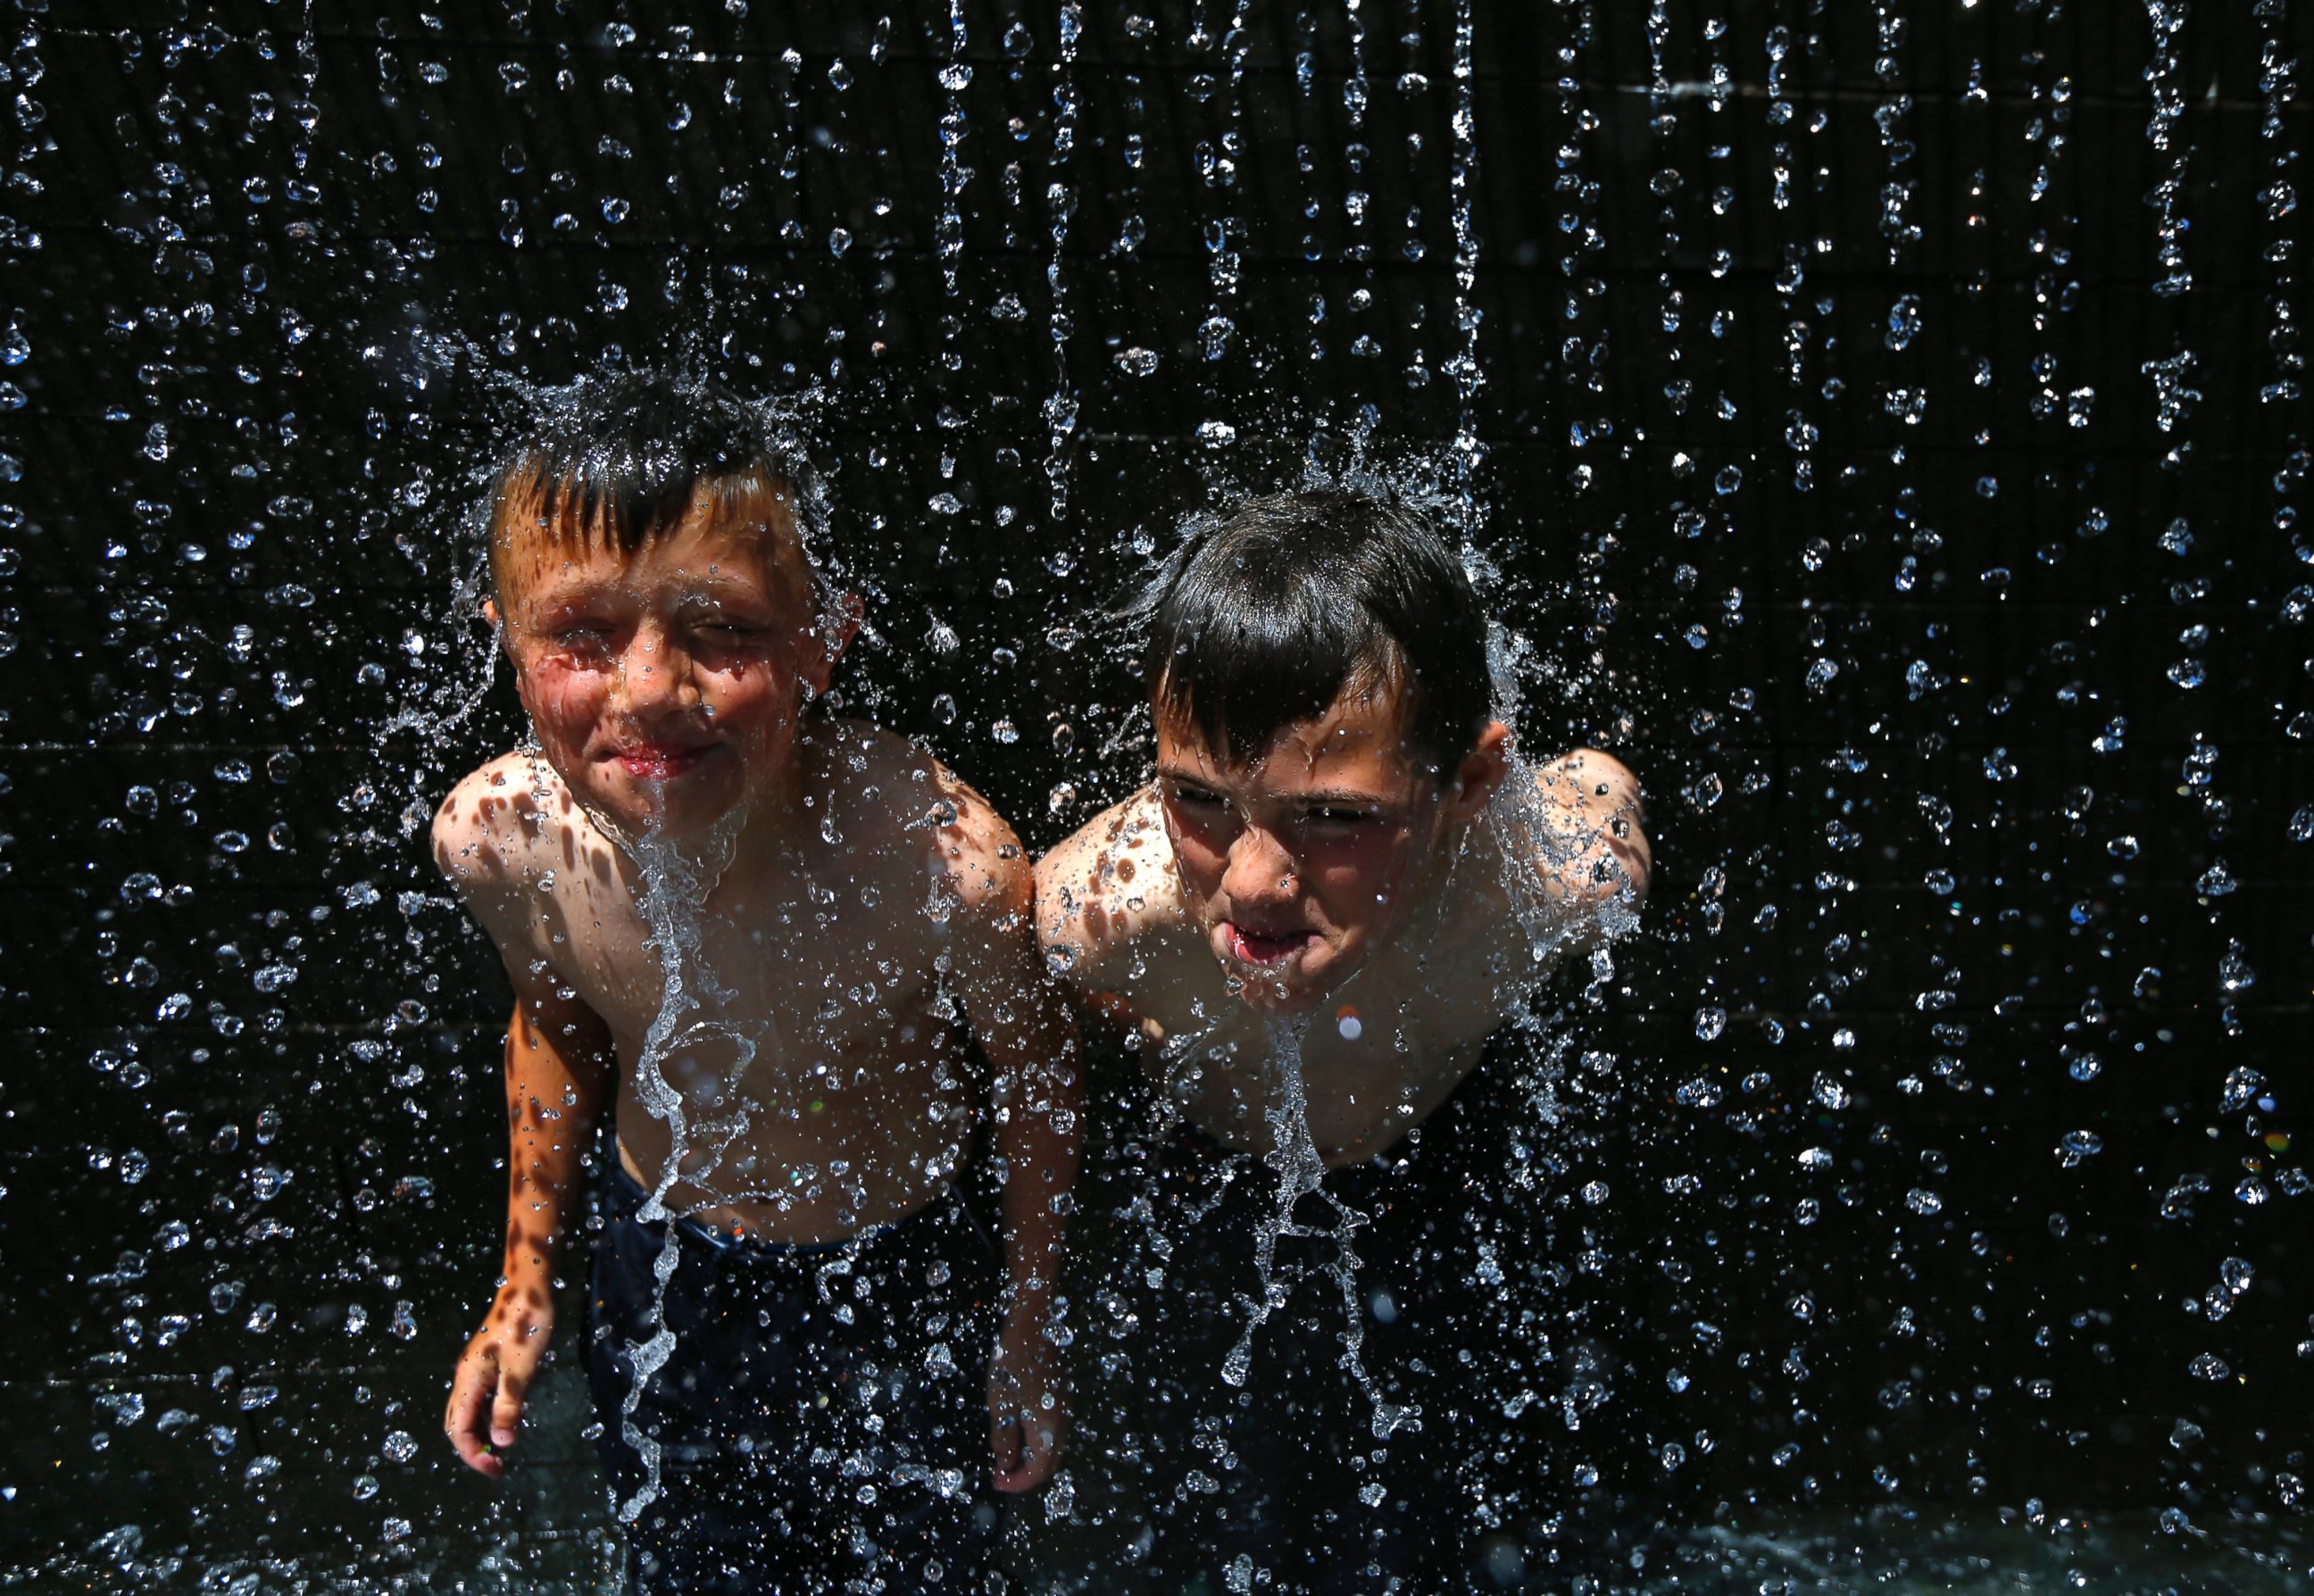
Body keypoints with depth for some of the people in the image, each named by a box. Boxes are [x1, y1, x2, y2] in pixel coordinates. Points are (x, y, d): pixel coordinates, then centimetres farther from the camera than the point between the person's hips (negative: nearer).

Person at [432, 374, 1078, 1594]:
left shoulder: (943, 866, -38)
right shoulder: (495, 840, -27)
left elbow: (1032, 1078, -17)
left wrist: (1029, 1333, -3)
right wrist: (526, 1276, 7)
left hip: (906, 1269, -2)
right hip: (660, 1263, 3)